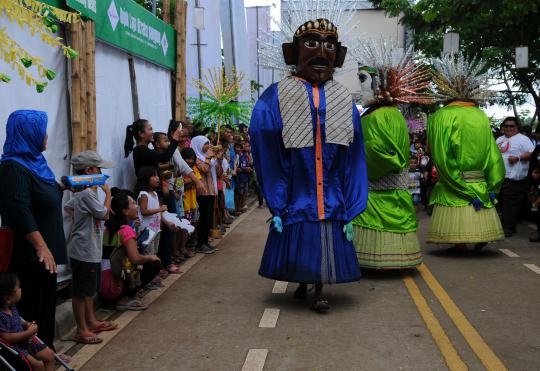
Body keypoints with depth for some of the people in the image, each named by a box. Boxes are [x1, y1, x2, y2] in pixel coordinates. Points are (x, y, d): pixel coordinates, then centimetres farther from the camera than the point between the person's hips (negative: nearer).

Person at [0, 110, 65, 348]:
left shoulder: (33, 161, 11)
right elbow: (20, 212, -28)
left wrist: (67, 186, 17)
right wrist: (41, 246, -31)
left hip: (44, 250, 10)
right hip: (30, 254, -10)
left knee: (45, 303, 18)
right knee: (32, 307, -1)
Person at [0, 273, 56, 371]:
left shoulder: (12, 306, 1)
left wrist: (26, 324, 1)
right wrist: (28, 332, -21)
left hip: (24, 341, 10)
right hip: (12, 347, -10)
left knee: (49, 354, 8)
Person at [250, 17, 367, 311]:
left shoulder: (344, 102, 3)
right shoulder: (274, 99, -7)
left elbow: (353, 162, 2)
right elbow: (268, 160, -8)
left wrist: (349, 210, -1)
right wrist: (276, 206, -10)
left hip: (330, 199, 2)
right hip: (295, 198, -1)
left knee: (326, 244, 6)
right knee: (296, 245, 11)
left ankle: (318, 292, 25)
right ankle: (302, 284, 36)